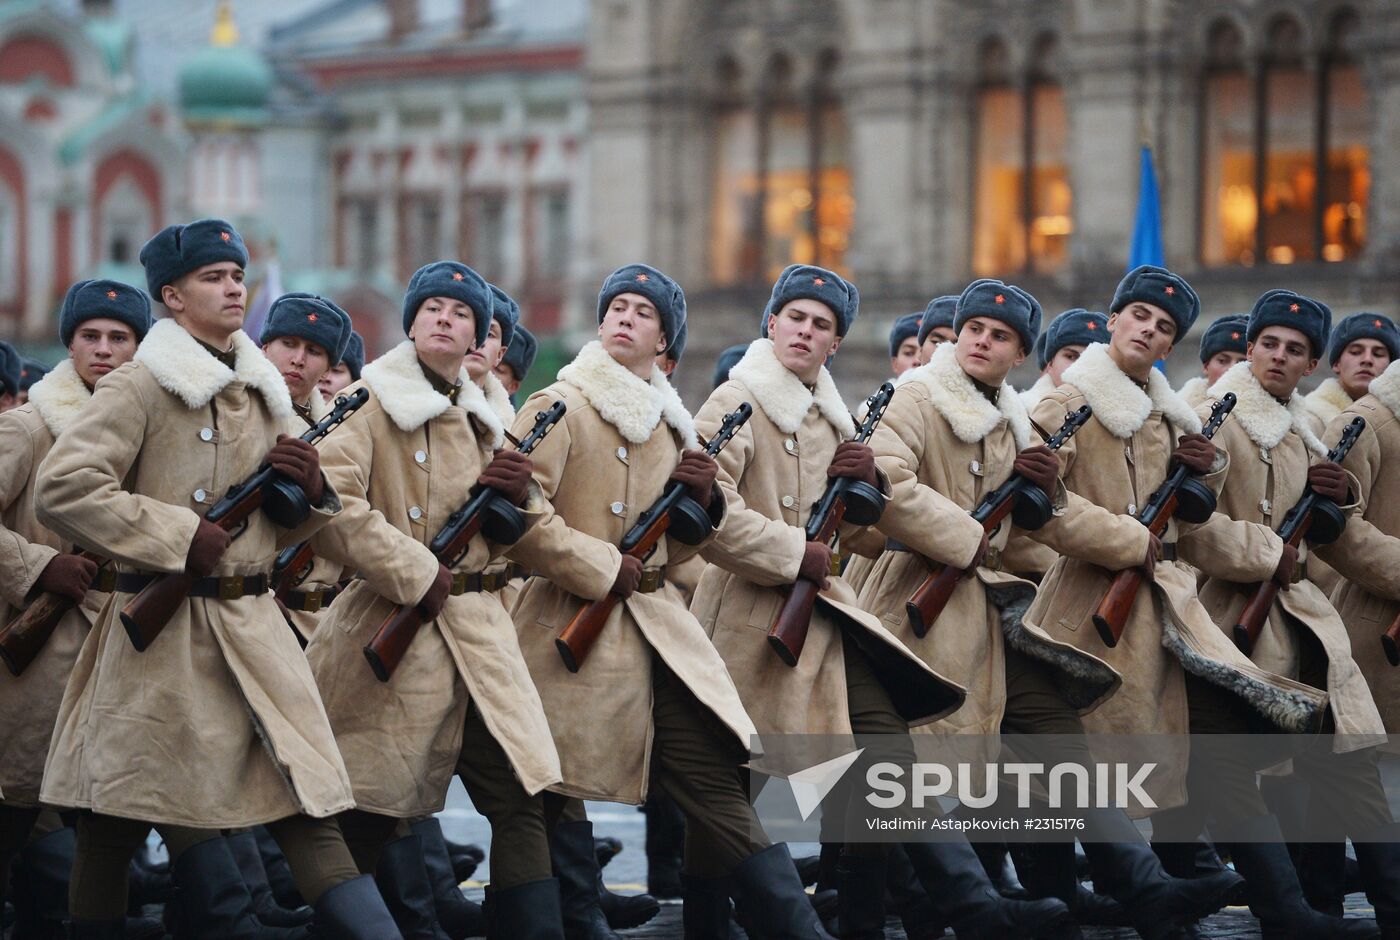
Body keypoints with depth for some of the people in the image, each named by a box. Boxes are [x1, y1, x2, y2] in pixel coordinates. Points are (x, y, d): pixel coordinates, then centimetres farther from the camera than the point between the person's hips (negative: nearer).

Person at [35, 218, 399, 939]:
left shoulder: (261, 394, 16)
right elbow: (60, 489, -15)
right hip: (160, 635, -5)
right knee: (115, 825, 3)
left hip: (254, 631, 5)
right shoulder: (141, 386, -5)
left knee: (309, 810, -4)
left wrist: (311, 492, 2)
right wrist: (177, 535, -16)